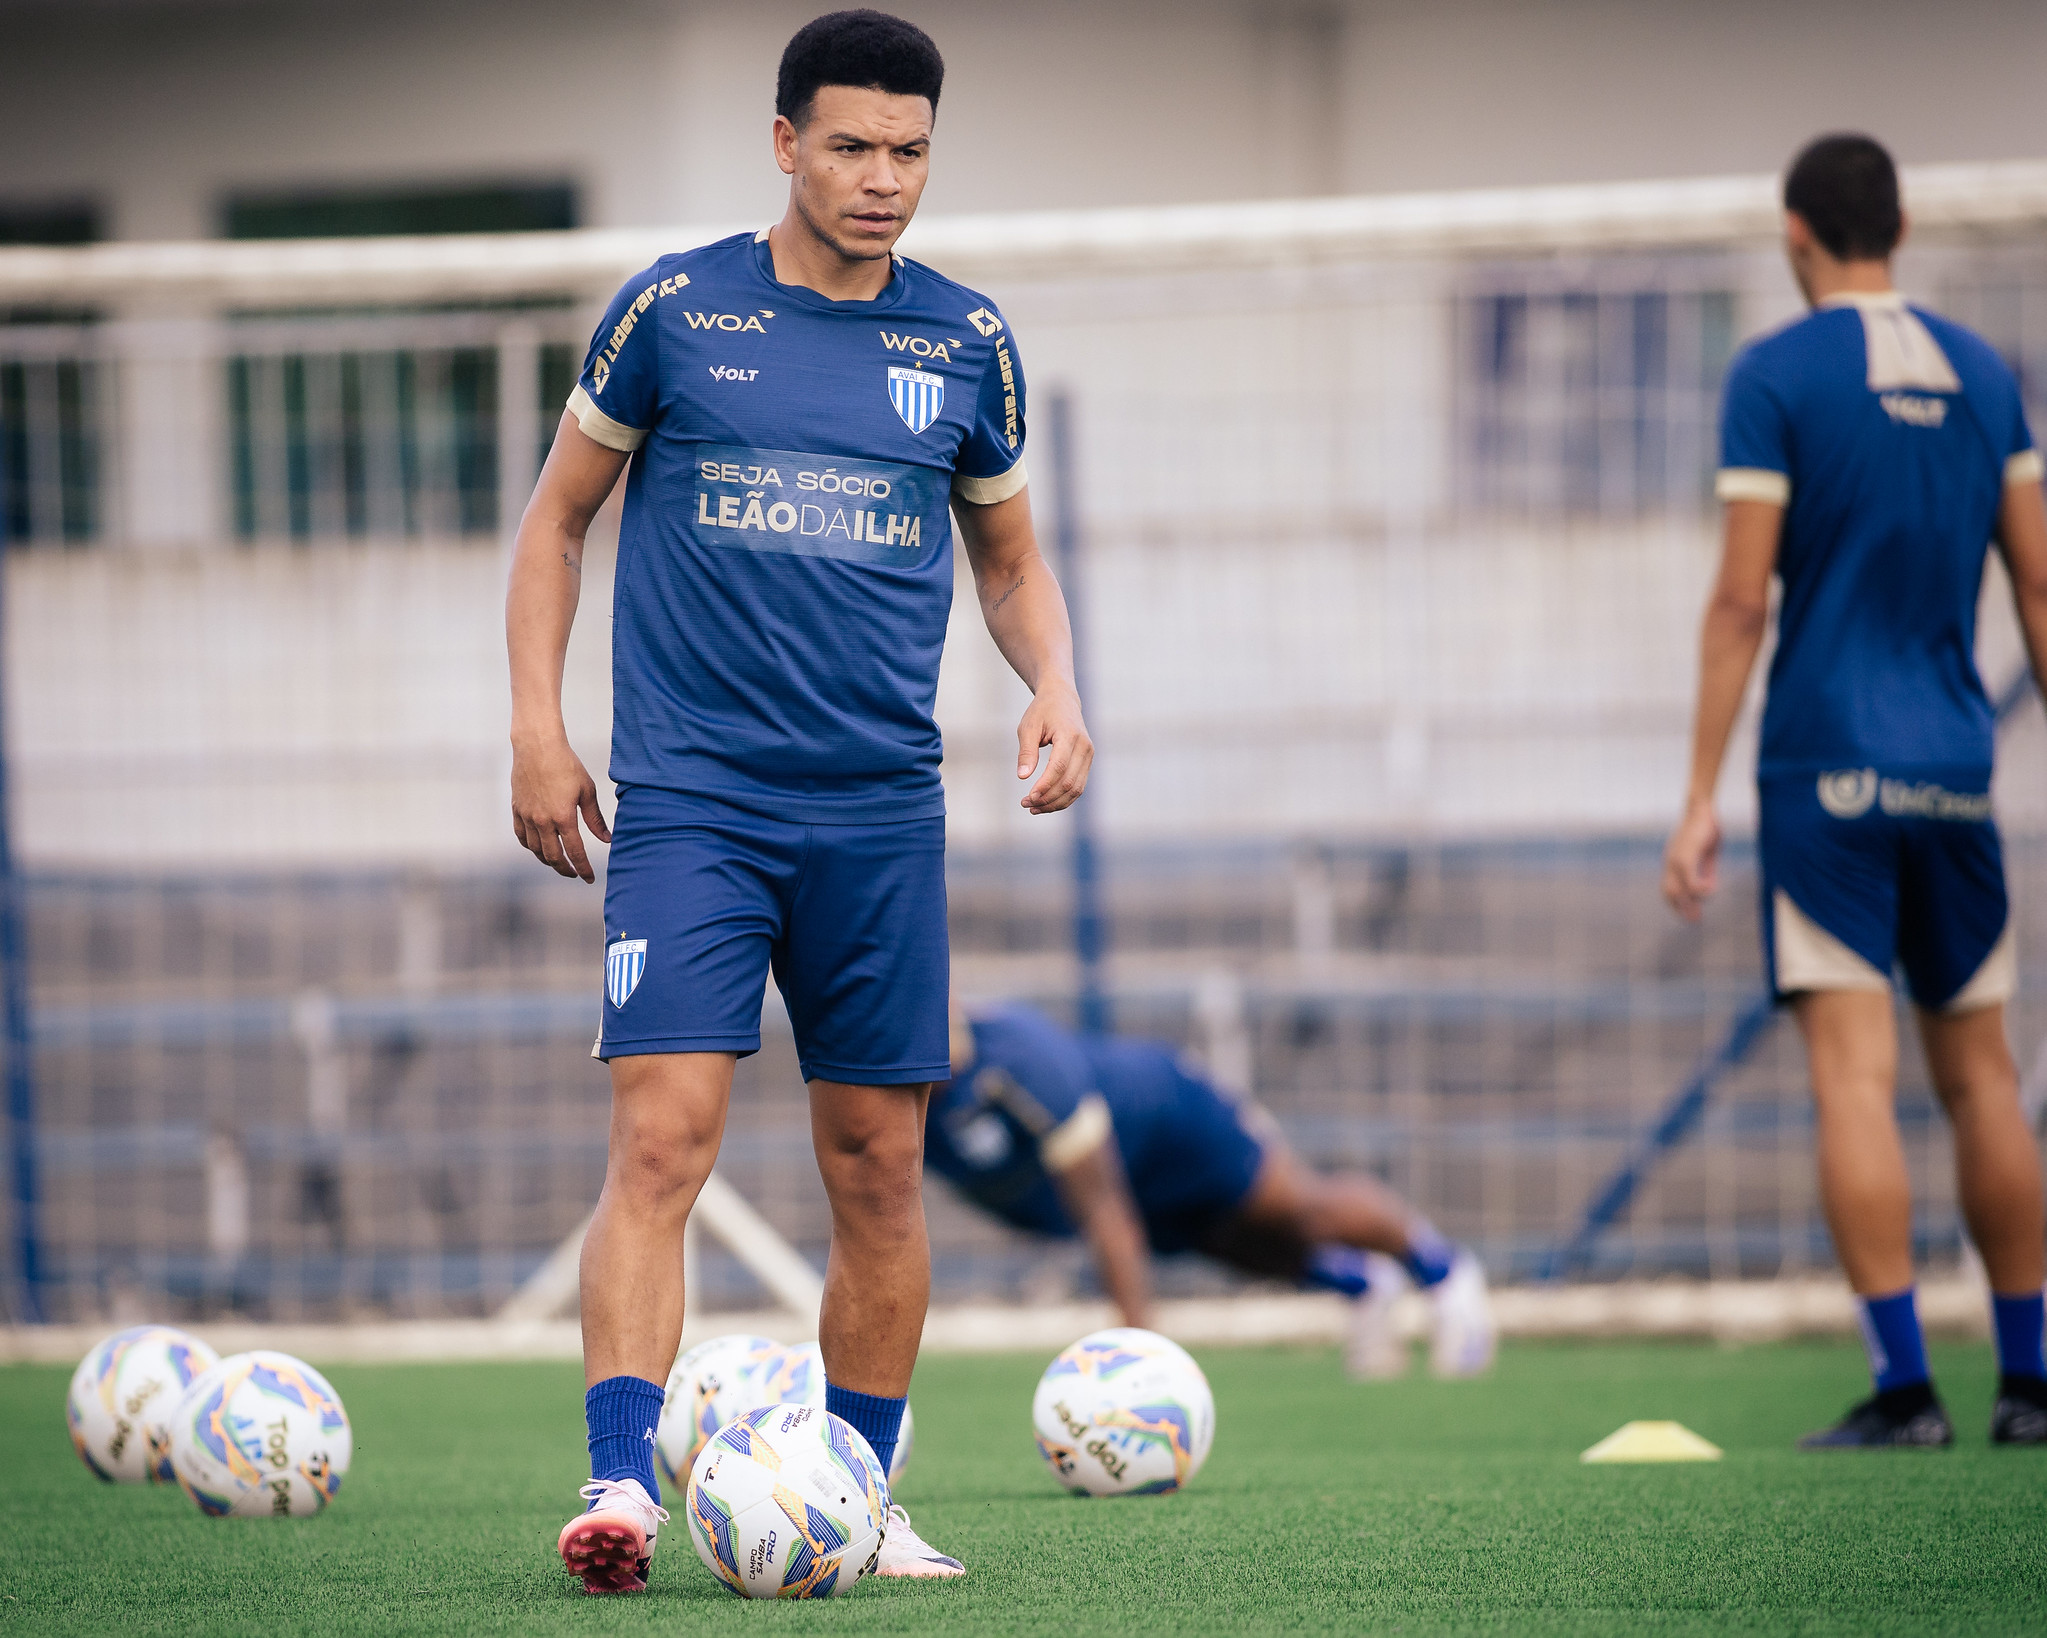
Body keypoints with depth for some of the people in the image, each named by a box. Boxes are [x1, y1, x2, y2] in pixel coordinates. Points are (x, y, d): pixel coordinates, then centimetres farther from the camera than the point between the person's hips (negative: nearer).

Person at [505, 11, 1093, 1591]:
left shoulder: (967, 342, 7)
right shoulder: (675, 310, 0)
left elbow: (1009, 556, 19)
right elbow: (558, 518, 10)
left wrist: (1054, 683, 0)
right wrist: (537, 722, 0)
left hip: (881, 809, 3)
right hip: (689, 796, -3)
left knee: (881, 1167, 5)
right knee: (662, 1138, -15)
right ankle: (621, 1487, -19)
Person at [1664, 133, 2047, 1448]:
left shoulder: (1777, 375, -4)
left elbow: (1741, 601, -8)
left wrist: (1702, 798, -6)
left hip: (1826, 768, -4)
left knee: (1855, 1072, -7)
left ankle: (1904, 1386, -13)